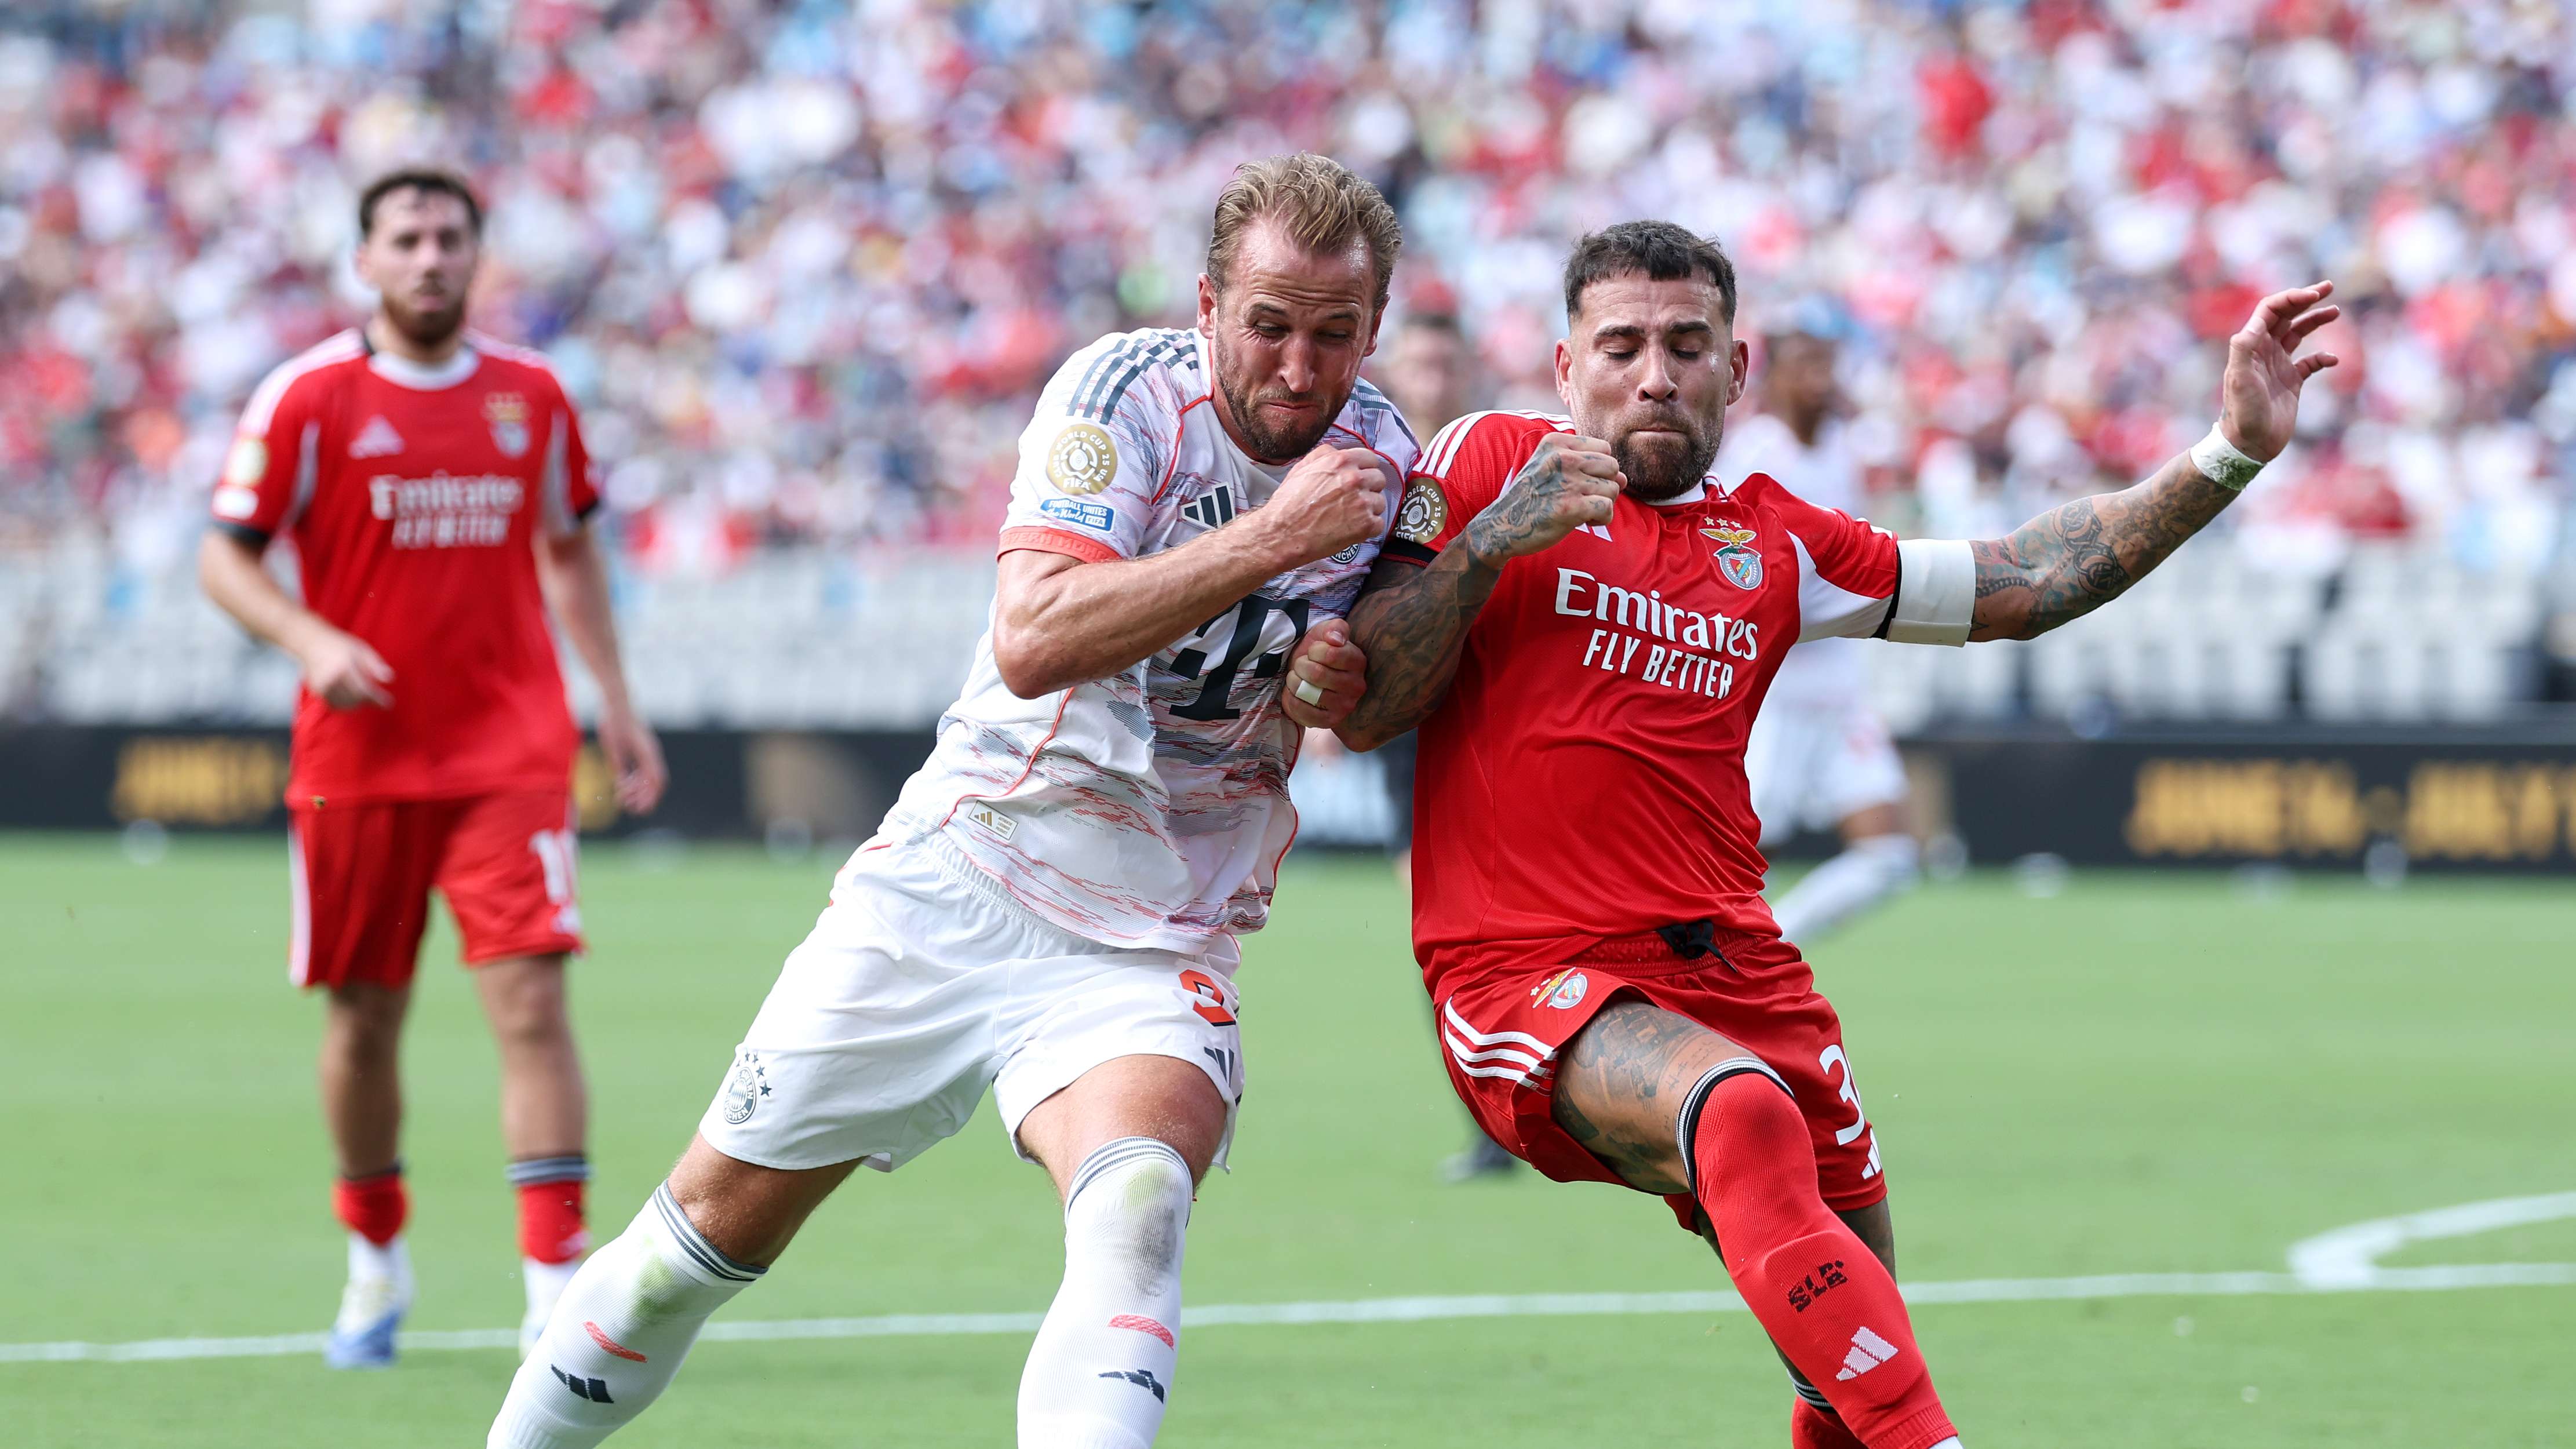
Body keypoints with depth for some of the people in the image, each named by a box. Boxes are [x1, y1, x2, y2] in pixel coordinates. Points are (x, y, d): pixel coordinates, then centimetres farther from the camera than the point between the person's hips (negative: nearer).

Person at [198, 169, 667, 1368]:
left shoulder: (530, 394, 7)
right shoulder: (308, 397, -2)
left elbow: (569, 548, 20)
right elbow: (224, 556, -2)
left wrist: (615, 703, 16)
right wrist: (311, 639, -19)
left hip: (509, 759, 1)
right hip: (359, 760, -1)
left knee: (532, 1005, -12)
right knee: (362, 1018, 7)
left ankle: (557, 1286, -14)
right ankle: (376, 1261, 29)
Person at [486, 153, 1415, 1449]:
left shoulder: (1384, 462, -3)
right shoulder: (1128, 391, -14)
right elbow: (1033, 642, -29)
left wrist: (1341, 686, -11)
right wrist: (1272, 537, -32)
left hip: (1146, 942, 1)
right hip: (952, 885, -1)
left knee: (1136, 1202, -32)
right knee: (719, 1222, 8)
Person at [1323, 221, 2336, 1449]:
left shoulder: (1776, 543, 17)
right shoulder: (1489, 463, 5)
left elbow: (2021, 587, 22)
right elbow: (1356, 711, 0)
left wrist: (2230, 451, 17)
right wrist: (1492, 540, -11)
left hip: (1732, 967, 6)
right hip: (1533, 979, -5)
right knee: (1744, 1111, -36)